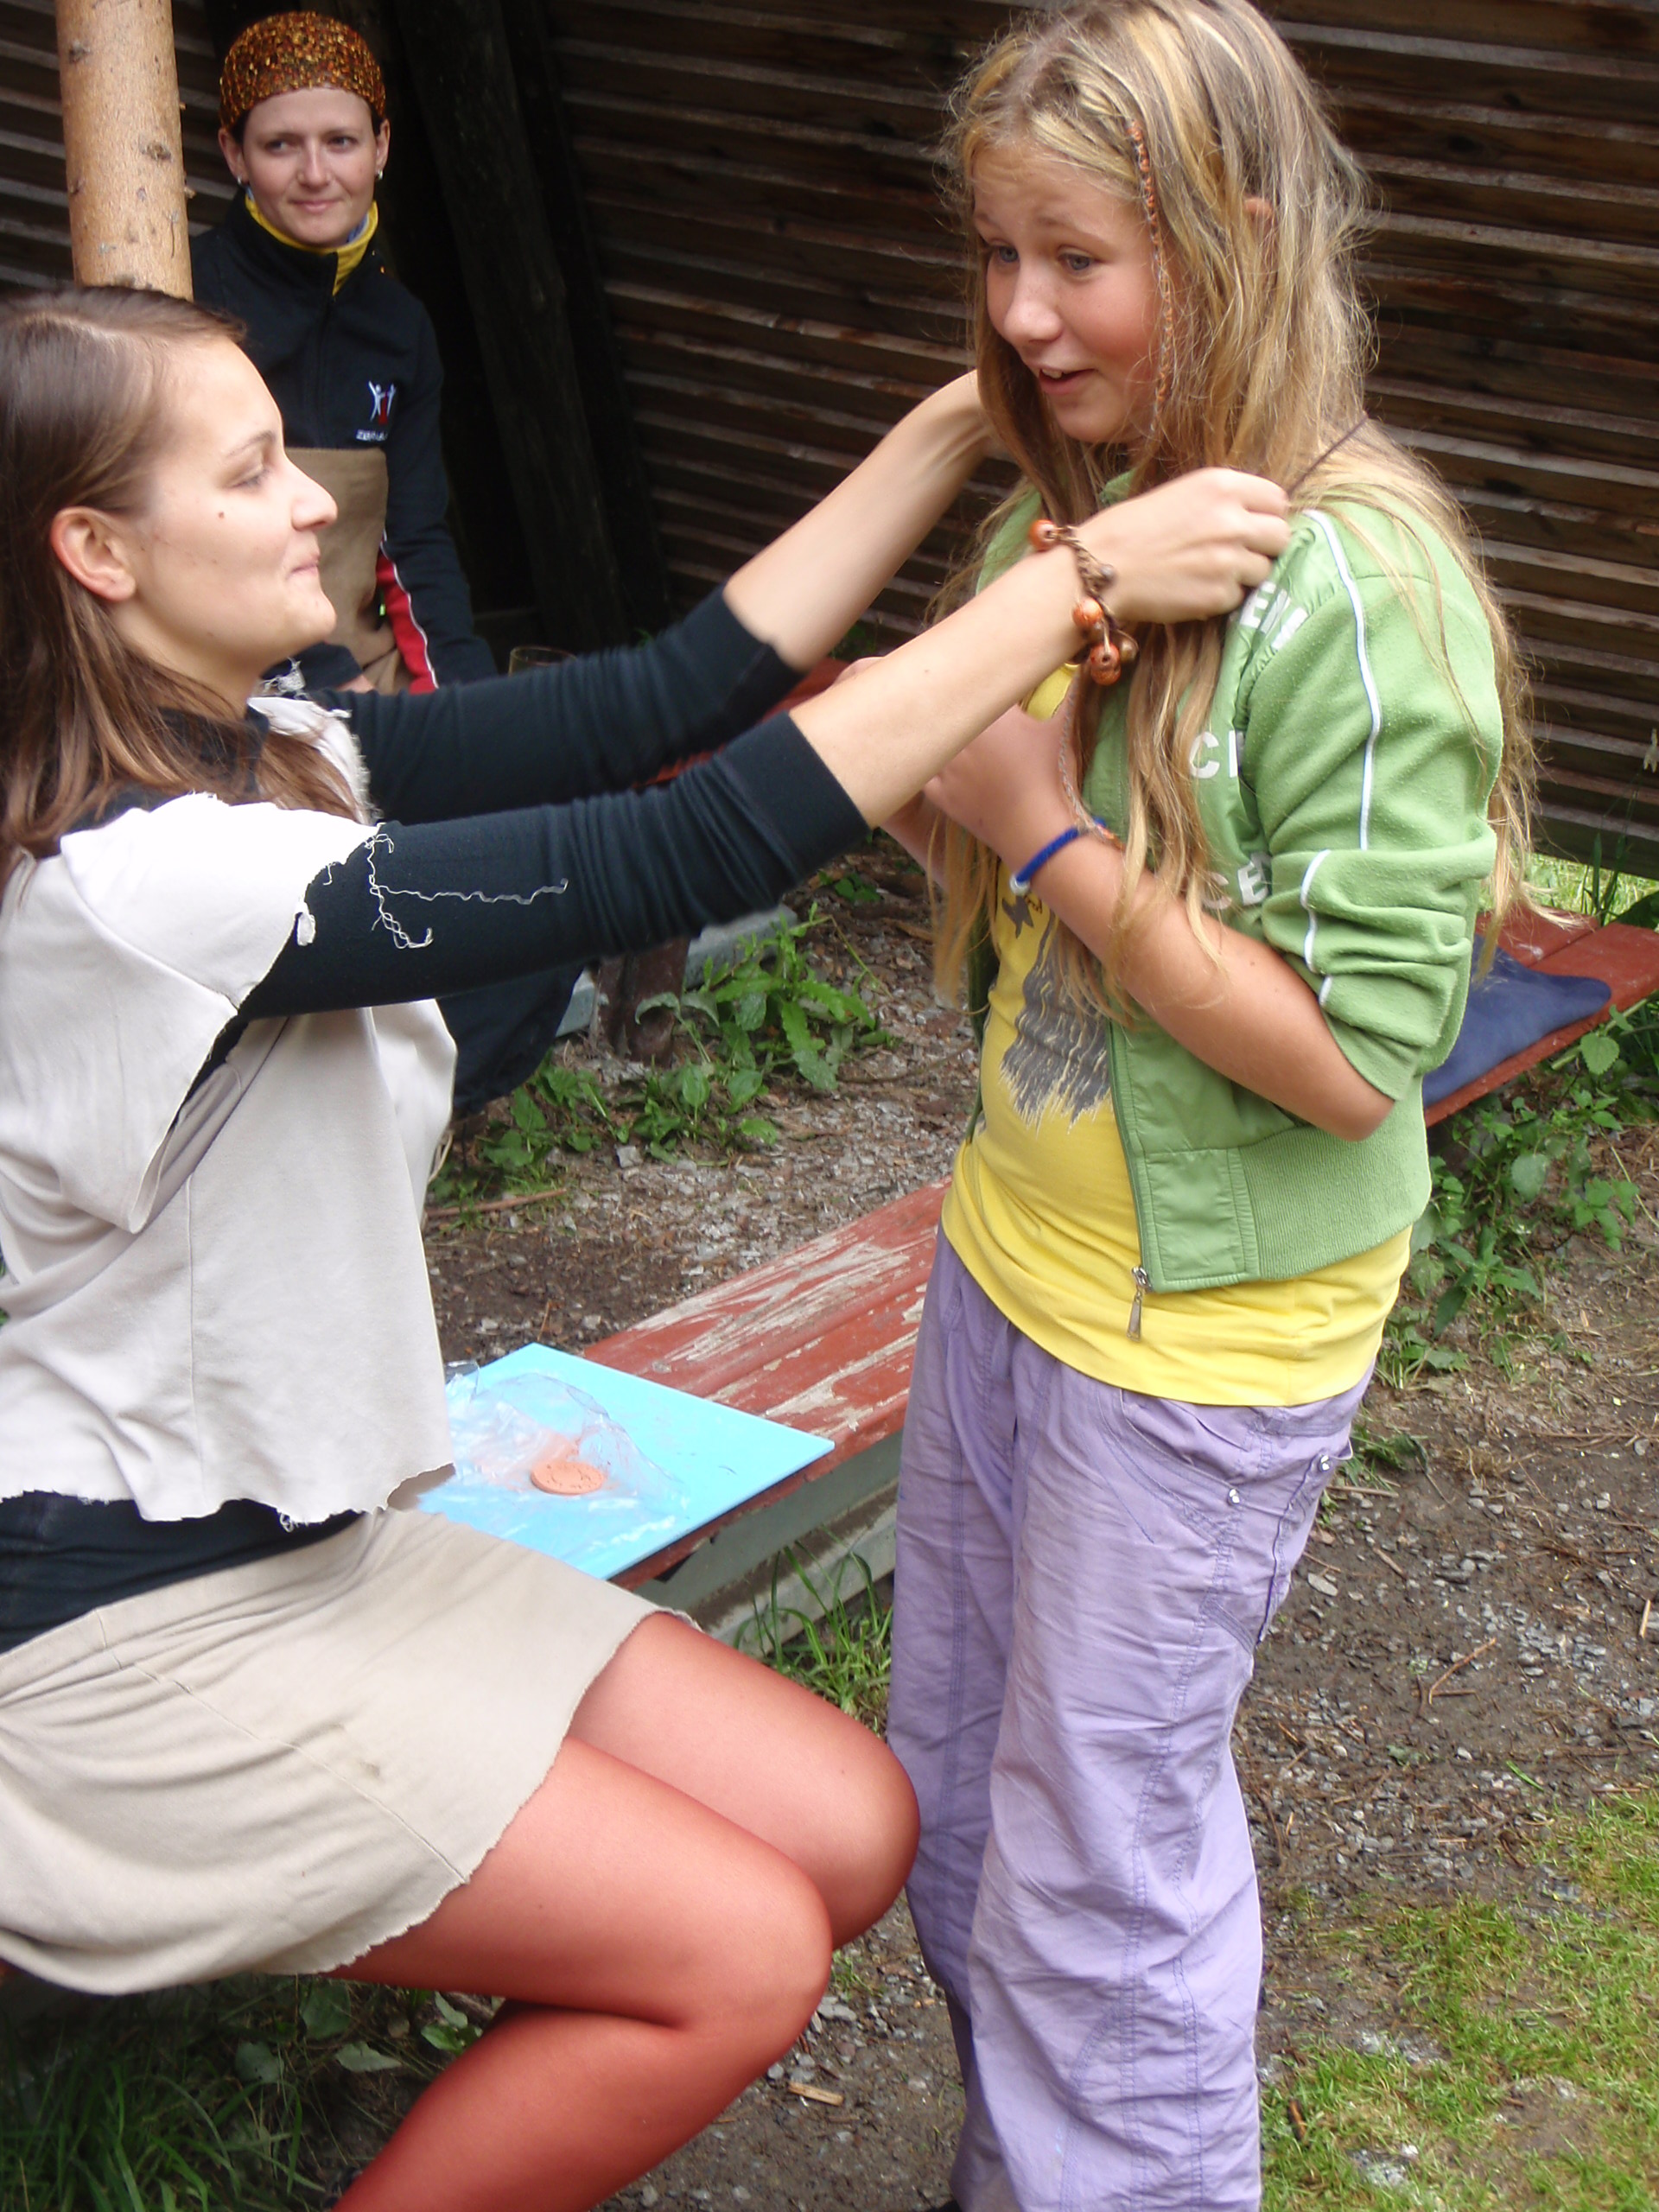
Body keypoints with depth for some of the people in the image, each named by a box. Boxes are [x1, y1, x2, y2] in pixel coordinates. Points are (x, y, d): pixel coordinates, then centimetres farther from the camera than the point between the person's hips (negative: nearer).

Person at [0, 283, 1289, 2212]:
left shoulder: (258, 762, 0)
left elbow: (658, 699, -2)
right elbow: (687, 857, -31)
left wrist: (960, 428, -4)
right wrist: (1076, 583, -26)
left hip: (309, 1540, 9)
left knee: (848, 1834, 4)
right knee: (739, 1957, -9)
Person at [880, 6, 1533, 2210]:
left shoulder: (1355, 588, -23)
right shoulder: (1066, 520, 3)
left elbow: (1356, 1052, -24)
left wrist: (1049, 831, -23)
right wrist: (957, 764, -10)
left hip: (1204, 1324, -8)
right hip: (1009, 1246, 8)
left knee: (1100, 1863, 7)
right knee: (952, 1787, 21)